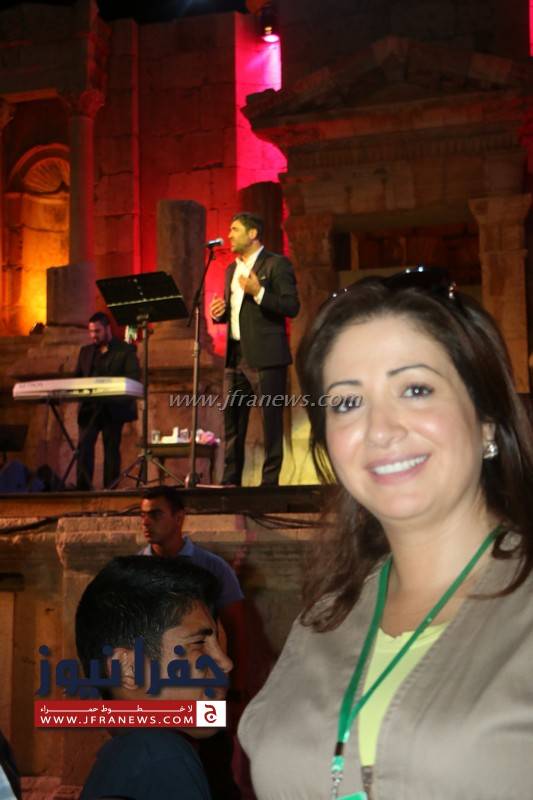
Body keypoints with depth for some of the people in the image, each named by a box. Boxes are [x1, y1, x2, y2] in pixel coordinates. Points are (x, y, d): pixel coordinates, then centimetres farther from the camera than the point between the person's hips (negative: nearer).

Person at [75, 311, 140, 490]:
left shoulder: (125, 350, 5)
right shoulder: (85, 351, 20)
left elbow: (134, 378, -6)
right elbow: (76, 378, 18)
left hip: (113, 407, -3)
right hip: (89, 406, 3)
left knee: (111, 447, -2)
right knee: (84, 445, -11)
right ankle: (83, 487, -12)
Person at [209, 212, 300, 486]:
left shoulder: (276, 264, -4)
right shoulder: (232, 269, 19)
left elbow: (292, 307, -12)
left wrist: (258, 293, -21)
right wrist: (219, 313, 5)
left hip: (266, 355, -7)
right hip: (235, 354, 8)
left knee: (271, 419, -3)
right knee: (232, 419, 8)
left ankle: (270, 481, 2)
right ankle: (230, 480, 15)